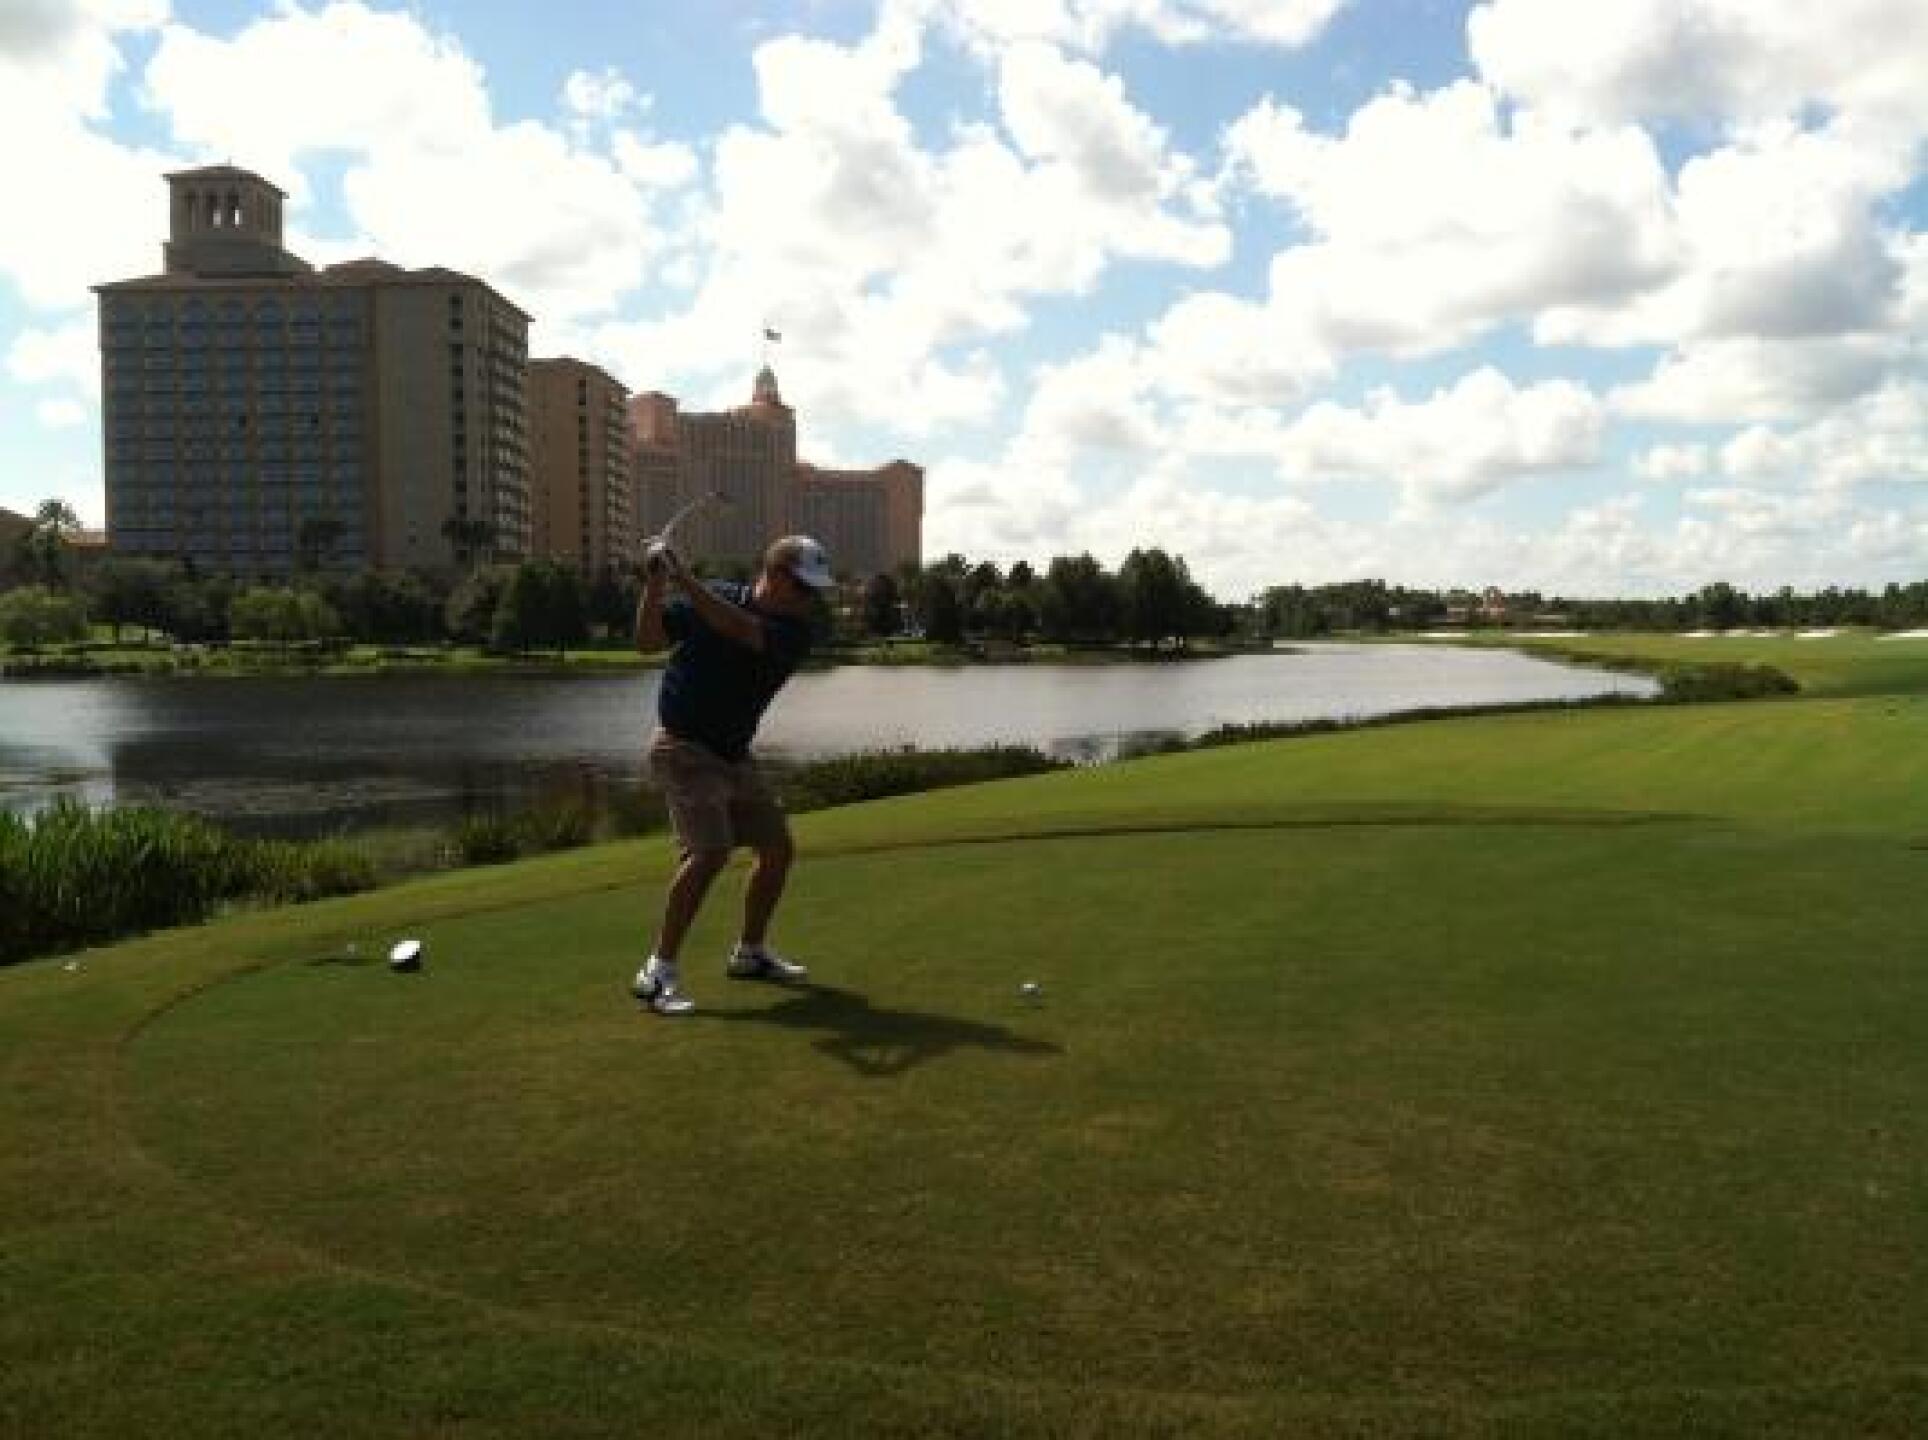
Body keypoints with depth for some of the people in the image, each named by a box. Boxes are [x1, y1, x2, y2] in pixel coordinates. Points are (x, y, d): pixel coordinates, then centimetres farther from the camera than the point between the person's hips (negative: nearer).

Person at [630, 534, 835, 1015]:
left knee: (778, 849, 9)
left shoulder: (794, 632, -5)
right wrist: (654, 587, -24)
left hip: (734, 755, 6)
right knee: (710, 852, -22)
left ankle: (751, 953, 29)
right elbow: (647, 640, -9)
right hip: (684, 747, -6)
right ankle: (658, 971, -16)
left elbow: (742, 630, -24)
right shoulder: (711, 597, -7)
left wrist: (684, 580, -30)